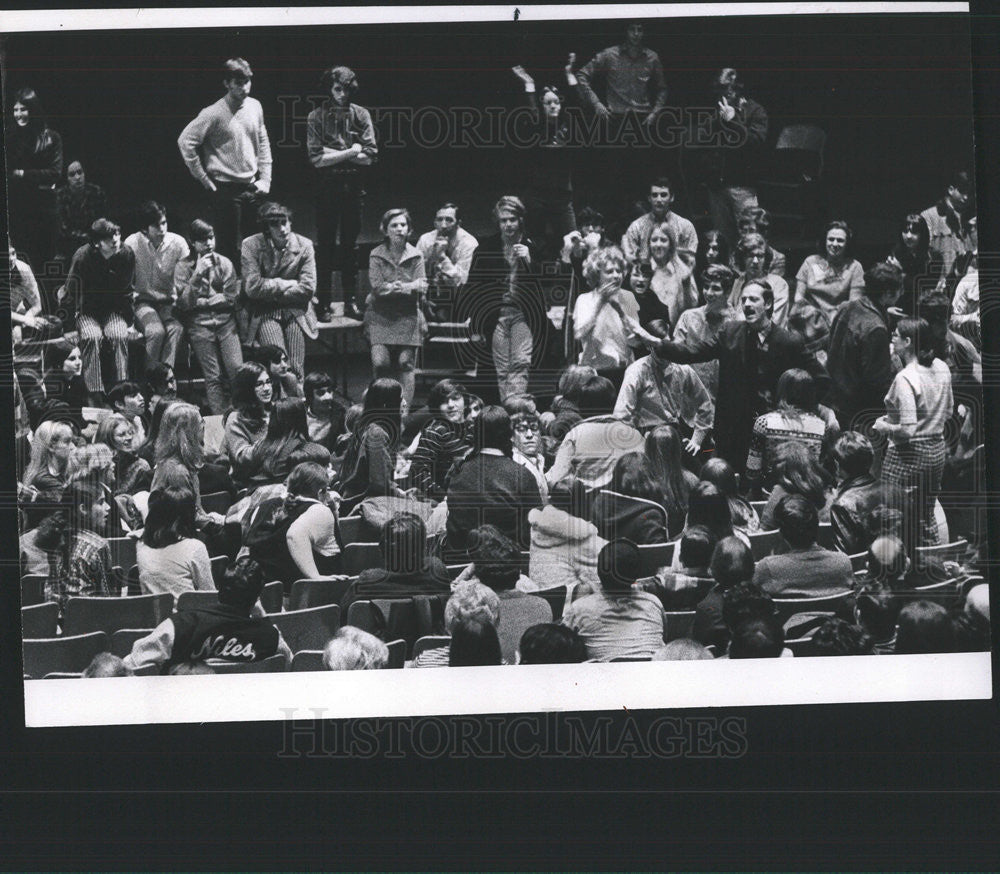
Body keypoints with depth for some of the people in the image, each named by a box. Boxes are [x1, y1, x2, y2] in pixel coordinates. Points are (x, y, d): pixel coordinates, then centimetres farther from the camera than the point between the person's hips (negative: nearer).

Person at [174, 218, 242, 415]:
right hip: (199, 323, -2)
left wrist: (202, 301, -4)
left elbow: (231, 297, 4)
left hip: (224, 320, 2)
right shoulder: (183, 266, 3)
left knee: (237, 369, -13)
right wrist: (197, 274, -15)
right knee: (213, 377, -10)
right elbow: (183, 303, -7)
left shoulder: (224, 263, 9)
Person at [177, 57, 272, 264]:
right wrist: (204, 179, -8)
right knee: (230, 249, -4)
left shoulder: (255, 107, 6)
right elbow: (185, 141, -12)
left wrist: (265, 179, 9)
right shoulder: (214, 114, -12)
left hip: (252, 188, 6)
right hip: (225, 191, -6)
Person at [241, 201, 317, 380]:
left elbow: (307, 287, -5)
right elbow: (252, 287, -13)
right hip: (264, 313, -2)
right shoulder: (251, 245, -5)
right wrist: (287, 284, -9)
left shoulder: (304, 245, 0)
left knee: (296, 369, -9)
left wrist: (271, 291, -6)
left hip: (295, 311, 2)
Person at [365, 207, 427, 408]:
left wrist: (395, 287, -17)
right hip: (381, 316, -1)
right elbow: (378, 288, -11)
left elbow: (422, 289, -4)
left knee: (405, 362, -7)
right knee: (380, 361, -13)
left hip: (407, 316, 1)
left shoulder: (416, 256, 4)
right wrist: (410, 286, -15)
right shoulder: (376, 255, 1)